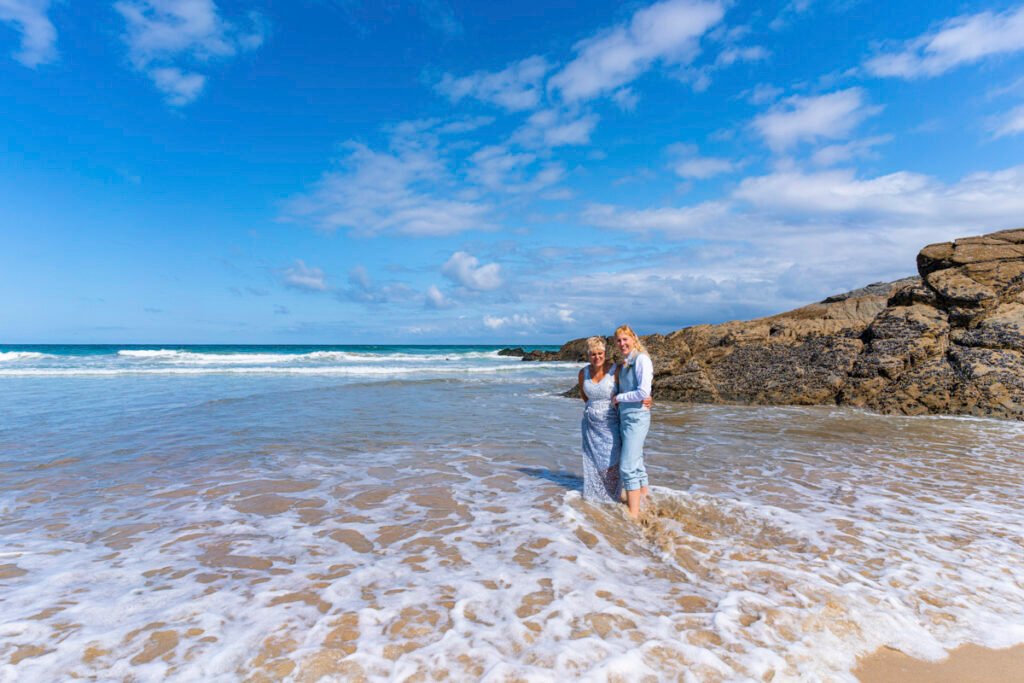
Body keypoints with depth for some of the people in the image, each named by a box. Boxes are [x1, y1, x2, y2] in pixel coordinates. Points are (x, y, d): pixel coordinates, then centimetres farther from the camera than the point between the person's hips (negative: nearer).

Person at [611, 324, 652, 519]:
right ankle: (643, 499, 31)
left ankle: (633, 513, -4)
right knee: (636, 461, 18)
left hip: (636, 417, -9)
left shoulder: (641, 359, -13)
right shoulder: (625, 363, 13)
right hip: (624, 416, 9)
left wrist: (618, 398, -10)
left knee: (627, 466, -10)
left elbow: (643, 392, -21)